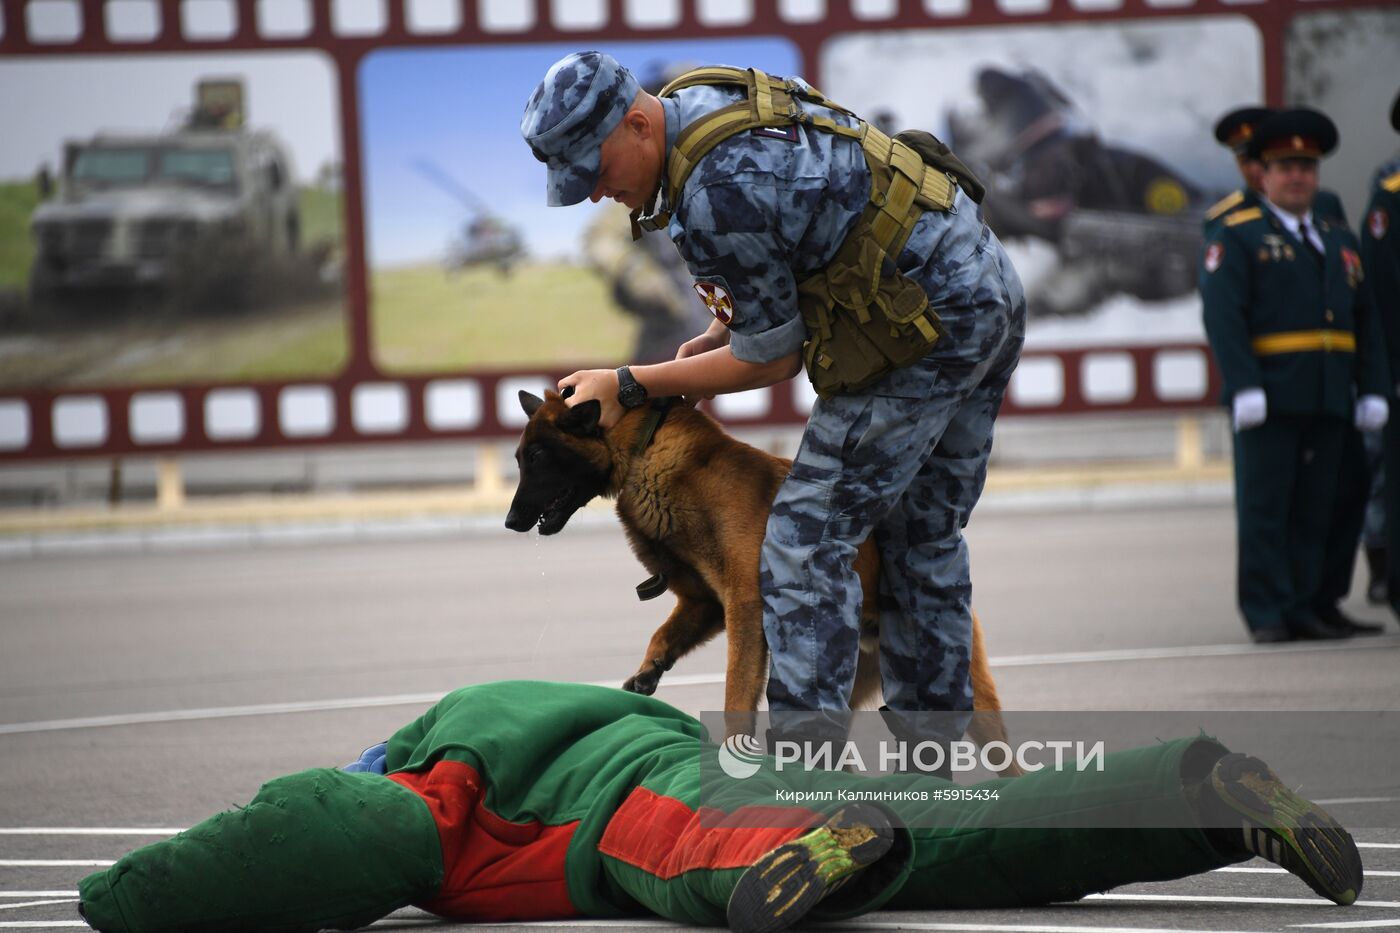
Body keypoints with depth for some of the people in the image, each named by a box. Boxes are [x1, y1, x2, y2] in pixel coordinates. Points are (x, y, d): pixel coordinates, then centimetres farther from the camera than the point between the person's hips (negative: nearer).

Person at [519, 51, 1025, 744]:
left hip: (928, 324, -10)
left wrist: (627, 387, -6)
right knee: (924, 538, 17)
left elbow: (774, 358, -11)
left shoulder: (713, 196, -24)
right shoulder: (702, 96, 6)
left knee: (806, 540, -8)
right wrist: (718, 336, 13)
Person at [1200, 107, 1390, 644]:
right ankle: (1267, 614, -1)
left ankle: (1305, 609, 11)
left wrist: (1372, 391, 6)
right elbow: (1223, 315, -9)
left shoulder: (1338, 241, 20)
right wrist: (1244, 387, -19)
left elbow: (1365, 321, 17)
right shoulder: (1238, 236, 2)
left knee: (1314, 509, 6)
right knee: (1264, 508, -4)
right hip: (1270, 398, -5)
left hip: (1329, 400, 5)